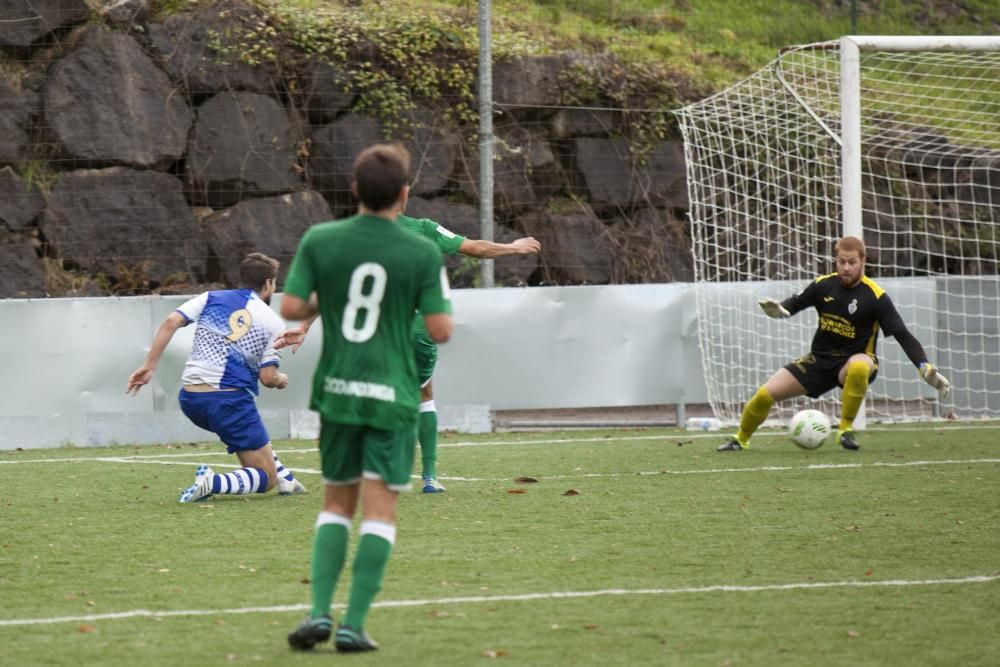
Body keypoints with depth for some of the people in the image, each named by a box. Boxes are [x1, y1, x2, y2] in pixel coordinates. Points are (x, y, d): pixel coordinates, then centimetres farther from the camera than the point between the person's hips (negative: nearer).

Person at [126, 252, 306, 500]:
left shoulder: (211, 298, 11)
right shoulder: (273, 322, 3)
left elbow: (170, 322, -4)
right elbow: (268, 377, -2)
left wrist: (149, 366, -3)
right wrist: (281, 380, 21)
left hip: (190, 400, 5)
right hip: (231, 402, -5)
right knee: (266, 478, 2)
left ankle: (284, 477, 32)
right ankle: (212, 483, -24)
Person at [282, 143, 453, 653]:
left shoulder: (319, 241, -2)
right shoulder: (422, 254, -7)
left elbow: (290, 309, -4)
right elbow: (440, 330, -7)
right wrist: (442, 308, 14)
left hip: (336, 389, 3)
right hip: (391, 394, -3)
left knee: (337, 503, 15)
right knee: (379, 511, 0)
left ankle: (319, 612, 2)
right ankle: (353, 625, -7)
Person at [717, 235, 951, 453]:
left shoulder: (875, 296, -16)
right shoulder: (824, 285, -5)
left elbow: (903, 335, -17)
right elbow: (797, 303, 12)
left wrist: (926, 368, -28)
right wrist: (779, 309, -11)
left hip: (853, 360, -4)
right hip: (820, 360, 4)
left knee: (859, 367, -42)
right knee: (765, 394, -10)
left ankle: (846, 430, -21)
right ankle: (740, 439, 20)